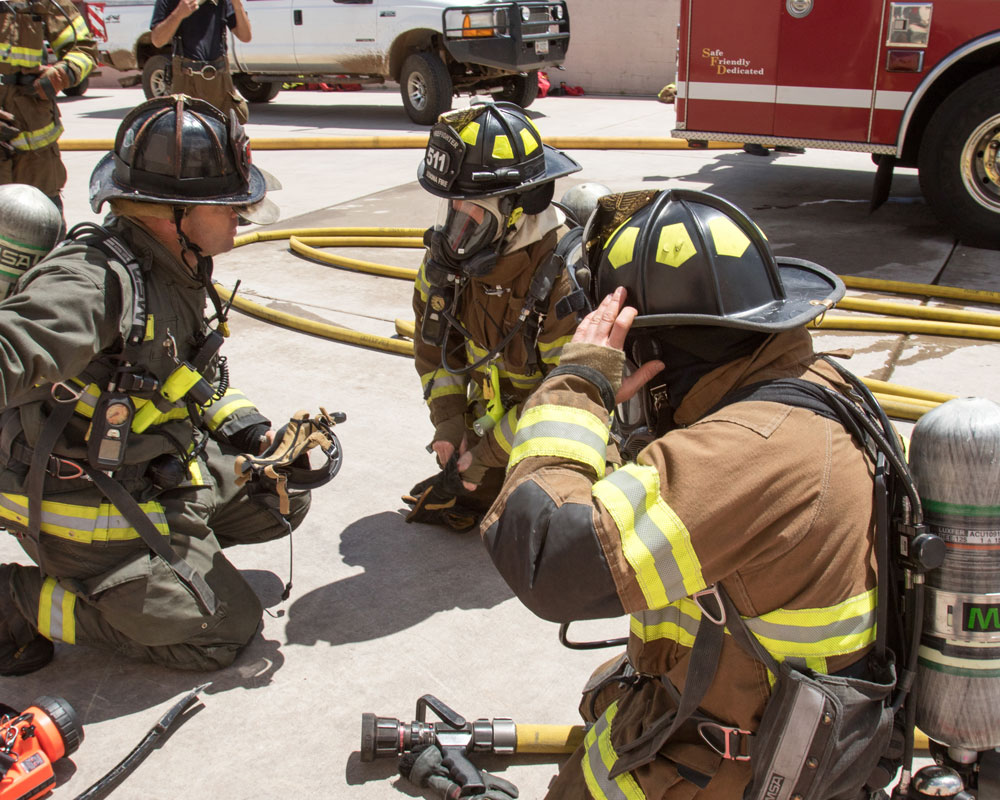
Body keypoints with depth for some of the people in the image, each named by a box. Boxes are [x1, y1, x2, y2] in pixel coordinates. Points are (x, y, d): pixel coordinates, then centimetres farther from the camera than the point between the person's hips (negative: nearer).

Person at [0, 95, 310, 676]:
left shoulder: (178, 270, 2)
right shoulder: (94, 282, -29)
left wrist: (251, 432, 3)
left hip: (162, 470, 9)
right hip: (87, 504, -9)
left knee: (284, 498, 16)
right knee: (225, 631, -2)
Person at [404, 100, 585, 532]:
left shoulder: (564, 281, -35)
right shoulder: (449, 256, -13)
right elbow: (434, 342, 3)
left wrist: (489, 453, -21)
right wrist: (448, 423, -6)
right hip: (492, 412, 6)